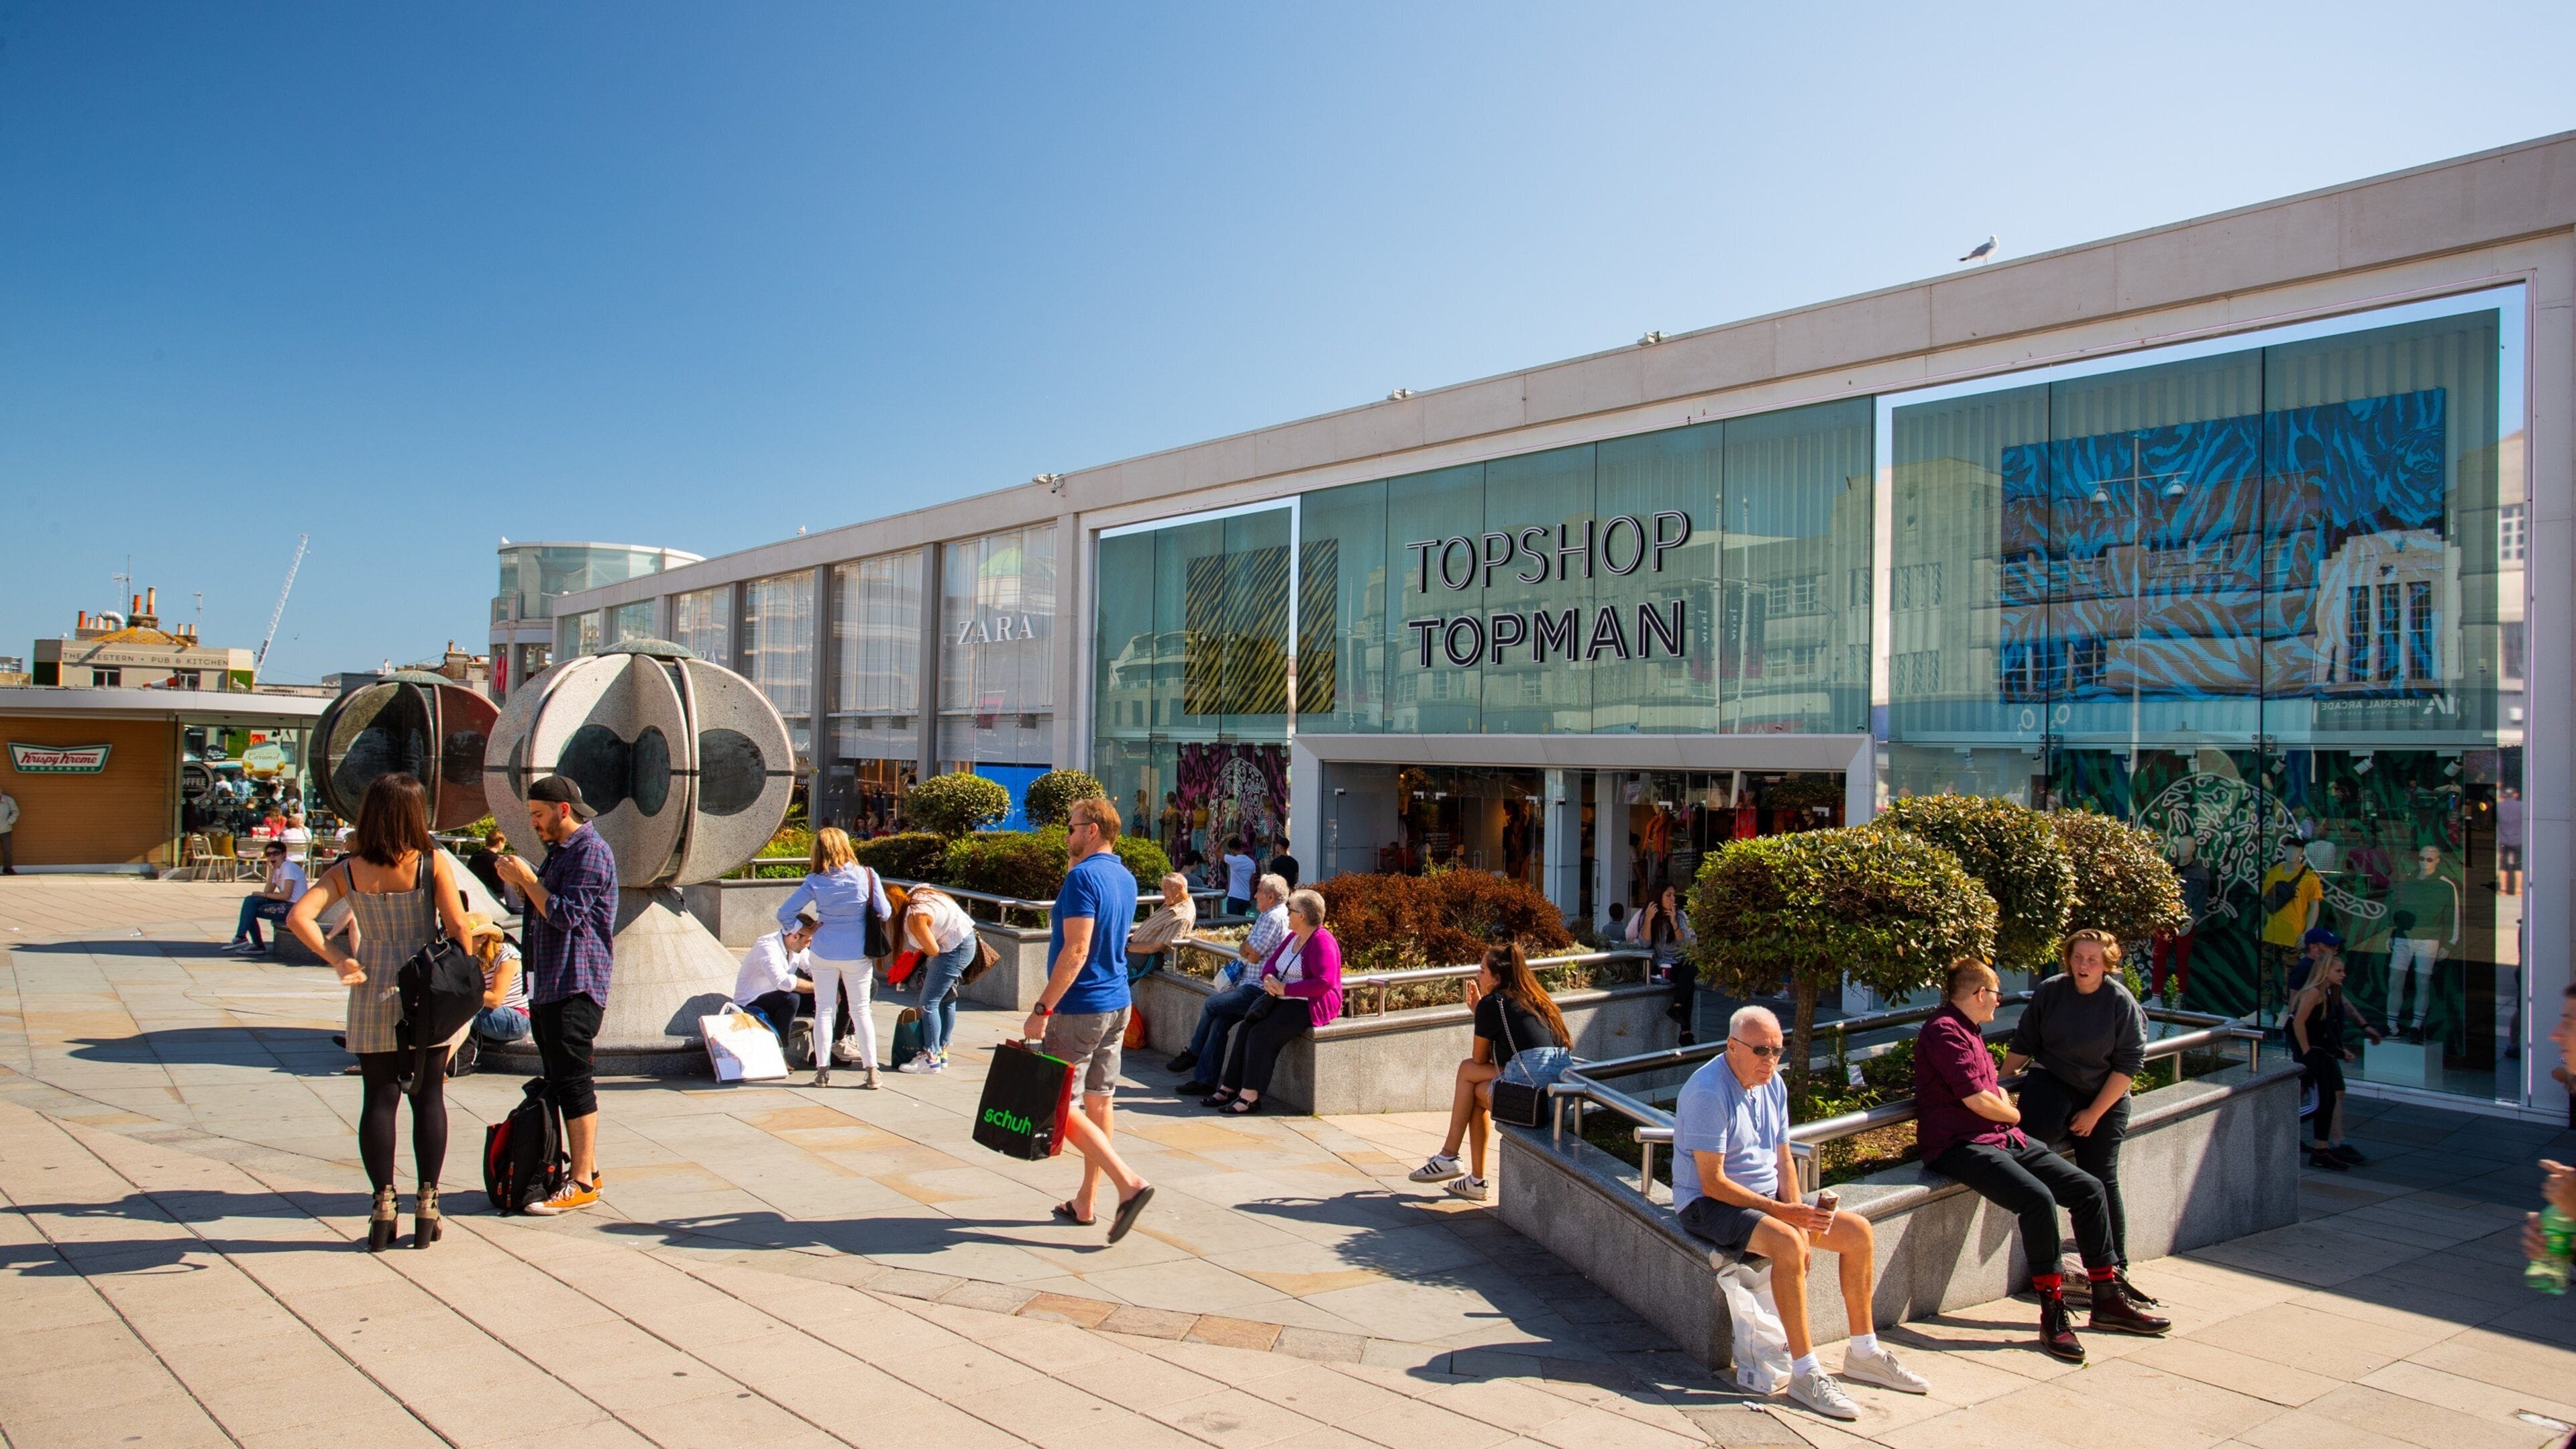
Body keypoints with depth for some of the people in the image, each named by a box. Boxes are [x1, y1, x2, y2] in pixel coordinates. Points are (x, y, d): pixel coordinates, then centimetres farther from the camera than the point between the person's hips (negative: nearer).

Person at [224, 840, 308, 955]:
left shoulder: (289, 868, -12)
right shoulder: (276, 869, 16)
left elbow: (286, 895, -19)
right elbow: (268, 892, 3)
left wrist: (265, 895, -5)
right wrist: (271, 870, 1)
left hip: (295, 907, -9)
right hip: (286, 904, 9)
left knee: (250, 910, -13)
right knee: (250, 900, 0)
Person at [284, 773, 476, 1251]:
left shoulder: (348, 871, -1)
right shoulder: (432, 862, -8)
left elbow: (299, 917, -12)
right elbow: (458, 929, -12)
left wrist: (339, 960, -7)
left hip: (373, 998, 1)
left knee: (378, 1101, 8)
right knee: (428, 1097, 9)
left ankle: (383, 1207, 11)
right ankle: (426, 1203, 12)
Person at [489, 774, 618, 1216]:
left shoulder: (591, 852, -12)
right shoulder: (560, 851, 19)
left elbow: (566, 915, -18)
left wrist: (527, 879, -12)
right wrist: (521, 884, 6)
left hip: (574, 987, -10)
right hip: (546, 984, 10)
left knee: (573, 1082, -9)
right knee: (560, 1082, 13)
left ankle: (582, 1184, -5)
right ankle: (585, 1168, 20)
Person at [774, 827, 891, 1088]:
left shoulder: (815, 882, -7)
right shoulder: (867, 875, -9)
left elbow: (784, 914, -7)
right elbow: (885, 914, -6)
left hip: (824, 953, 0)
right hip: (858, 954, 0)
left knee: (824, 1010, 11)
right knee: (861, 1010, 10)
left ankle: (822, 1070, 13)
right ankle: (871, 1070, 8)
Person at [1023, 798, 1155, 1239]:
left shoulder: (1083, 876, -17)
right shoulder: (1126, 879, 11)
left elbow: (1076, 951, -23)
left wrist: (1042, 1010, -21)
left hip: (1079, 1008, -9)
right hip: (1117, 1005, 9)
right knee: (1099, 1103, 12)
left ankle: (1129, 1183, -12)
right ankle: (1084, 1203, 20)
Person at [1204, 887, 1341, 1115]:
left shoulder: (1322, 942, -15)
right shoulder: (1293, 937, 16)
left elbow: (1324, 983, -24)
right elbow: (1271, 962, 20)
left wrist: (1285, 989, -21)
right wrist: (1269, 978, -5)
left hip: (1311, 1006, -9)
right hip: (1285, 1001, 9)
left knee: (1261, 1034, -24)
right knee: (1246, 1029, -10)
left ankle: (1250, 1096, -18)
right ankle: (1228, 1089, -8)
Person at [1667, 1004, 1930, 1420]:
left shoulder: (1774, 1086, 6)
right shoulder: (1707, 1093, -21)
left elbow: (1782, 1161, 12)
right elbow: (1712, 1182, -23)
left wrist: (1798, 1211, -7)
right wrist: (1783, 1213, -25)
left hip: (1768, 1197, 9)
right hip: (1709, 1205, -9)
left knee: (1859, 1231, -1)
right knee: (1788, 1243, -34)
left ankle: (1863, 1354, 12)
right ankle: (1805, 1373, -24)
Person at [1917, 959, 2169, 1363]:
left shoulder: (1969, 1031, 23)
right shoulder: (1944, 1031, -12)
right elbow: (1976, 1099, -17)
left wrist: (2004, 1104, 1)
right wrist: (2012, 1114, 3)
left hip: (2002, 1137, 11)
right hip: (1960, 1145, -11)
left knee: (2087, 1188, 2)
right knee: (2038, 1198, -31)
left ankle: (2108, 1301, 10)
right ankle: (2053, 1315, -21)